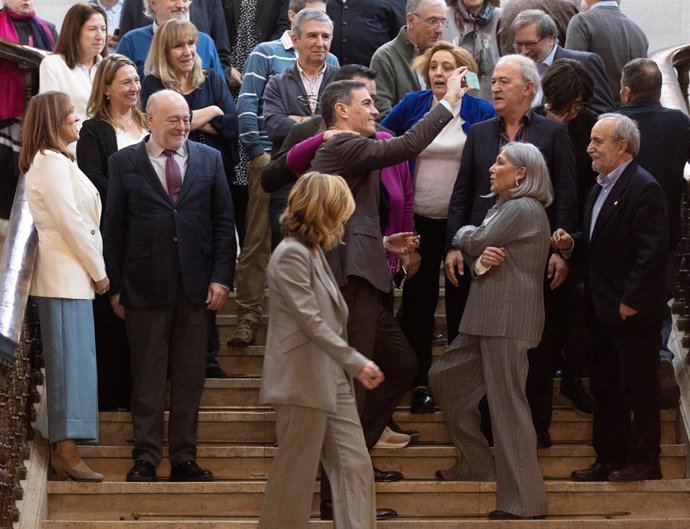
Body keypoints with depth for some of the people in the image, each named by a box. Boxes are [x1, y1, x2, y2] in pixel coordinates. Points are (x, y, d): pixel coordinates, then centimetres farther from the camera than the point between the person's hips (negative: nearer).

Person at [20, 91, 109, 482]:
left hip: (71, 274, 10)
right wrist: (98, 271, -10)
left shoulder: (58, 161, 19)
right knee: (72, 359, -10)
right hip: (66, 274, -10)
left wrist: (94, 268, 10)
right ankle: (67, 449, -11)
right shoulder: (52, 162, -12)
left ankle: (65, 448, 9)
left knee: (73, 360, 8)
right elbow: (70, 222, -17)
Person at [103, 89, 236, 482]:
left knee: (190, 376, 6)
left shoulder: (209, 159, 9)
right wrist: (116, 286, -2)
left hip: (197, 284, 2)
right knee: (148, 376, 2)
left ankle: (184, 458, 13)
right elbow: (114, 228, 2)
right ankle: (146, 457, 9)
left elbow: (224, 222, 7)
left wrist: (222, 277, -1)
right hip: (145, 284, -2)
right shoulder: (125, 163, 3)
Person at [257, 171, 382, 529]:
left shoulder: (315, 252, 16)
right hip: (303, 382, -9)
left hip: (332, 379, 9)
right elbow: (310, 321, -21)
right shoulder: (291, 254, -14)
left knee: (356, 467, 3)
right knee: (295, 474, -1)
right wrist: (356, 362, -21)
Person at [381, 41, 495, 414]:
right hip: (420, 221, 1)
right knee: (417, 300, 2)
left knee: (461, 300, 7)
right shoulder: (412, 105, 0)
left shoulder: (481, 112, -4)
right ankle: (419, 382, 10)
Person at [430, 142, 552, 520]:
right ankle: (475, 464, 26)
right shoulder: (503, 206, 20)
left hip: (508, 319, -11)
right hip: (489, 317, 11)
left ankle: (524, 501, -7)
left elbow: (473, 243, -12)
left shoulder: (523, 209, -12)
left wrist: (465, 234, 10)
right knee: (444, 378, 18)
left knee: (507, 401, -10)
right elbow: (475, 257, 17)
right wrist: (480, 261, -7)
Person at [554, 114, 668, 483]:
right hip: (603, 309, 10)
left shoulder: (644, 189, -17)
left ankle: (644, 462, 10)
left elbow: (652, 254, -21)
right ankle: (609, 458, 24)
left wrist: (631, 302, -20)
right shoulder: (600, 189, 13)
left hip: (633, 311, -9)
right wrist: (571, 243, 2)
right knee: (605, 389, 15)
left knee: (639, 387, 1)